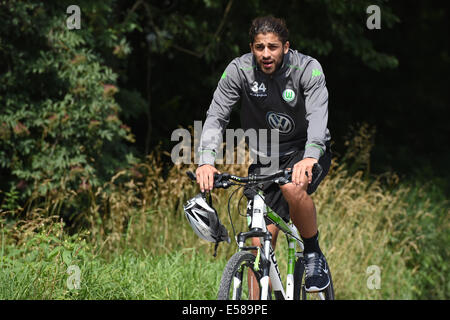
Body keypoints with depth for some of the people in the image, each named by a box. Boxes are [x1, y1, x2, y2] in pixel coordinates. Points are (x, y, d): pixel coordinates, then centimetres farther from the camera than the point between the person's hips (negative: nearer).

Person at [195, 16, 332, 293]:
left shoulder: (308, 69, -19)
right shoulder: (239, 70, -13)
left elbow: (318, 116, -32)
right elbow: (216, 116, -18)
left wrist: (309, 157, -50)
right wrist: (206, 161, -35)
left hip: (307, 149, -2)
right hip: (265, 157, 2)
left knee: (293, 187, -36)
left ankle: (314, 254, -11)